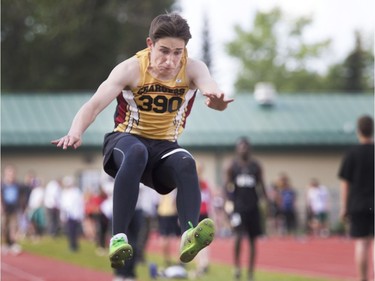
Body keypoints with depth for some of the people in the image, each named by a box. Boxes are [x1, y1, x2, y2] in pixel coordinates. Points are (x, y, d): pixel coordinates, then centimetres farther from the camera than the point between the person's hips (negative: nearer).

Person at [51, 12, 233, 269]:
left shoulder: (193, 69, -9)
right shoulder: (132, 69, -14)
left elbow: (209, 85, -32)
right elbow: (96, 103, -25)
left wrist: (216, 98, -58)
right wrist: (76, 132, -45)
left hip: (165, 147, 2)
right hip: (125, 141, -2)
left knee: (186, 162, -33)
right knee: (137, 152, -38)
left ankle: (189, 234, -53)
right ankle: (118, 238, -47)